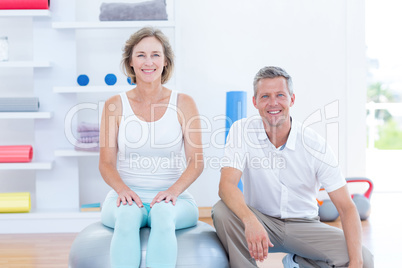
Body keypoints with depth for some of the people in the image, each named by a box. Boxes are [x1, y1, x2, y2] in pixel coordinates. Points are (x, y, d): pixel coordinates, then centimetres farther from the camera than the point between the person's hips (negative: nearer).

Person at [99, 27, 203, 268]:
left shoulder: (183, 104, 3)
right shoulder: (115, 106, 5)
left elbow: (197, 161, -1)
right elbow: (106, 163, 3)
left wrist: (173, 190, -18)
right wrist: (123, 189, -17)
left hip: (173, 197, 0)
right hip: (127, 195, 1)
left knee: (163, 213, -34)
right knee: (128, 215, -34)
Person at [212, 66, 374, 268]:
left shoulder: (315, 145, -13)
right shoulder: (242, 130, -12)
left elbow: (346, 208, -14)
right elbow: (226, 184, -23)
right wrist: (250, 221, -44)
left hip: (303, 225, 1)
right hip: (260, 220, -1)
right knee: (221, 211, -31)